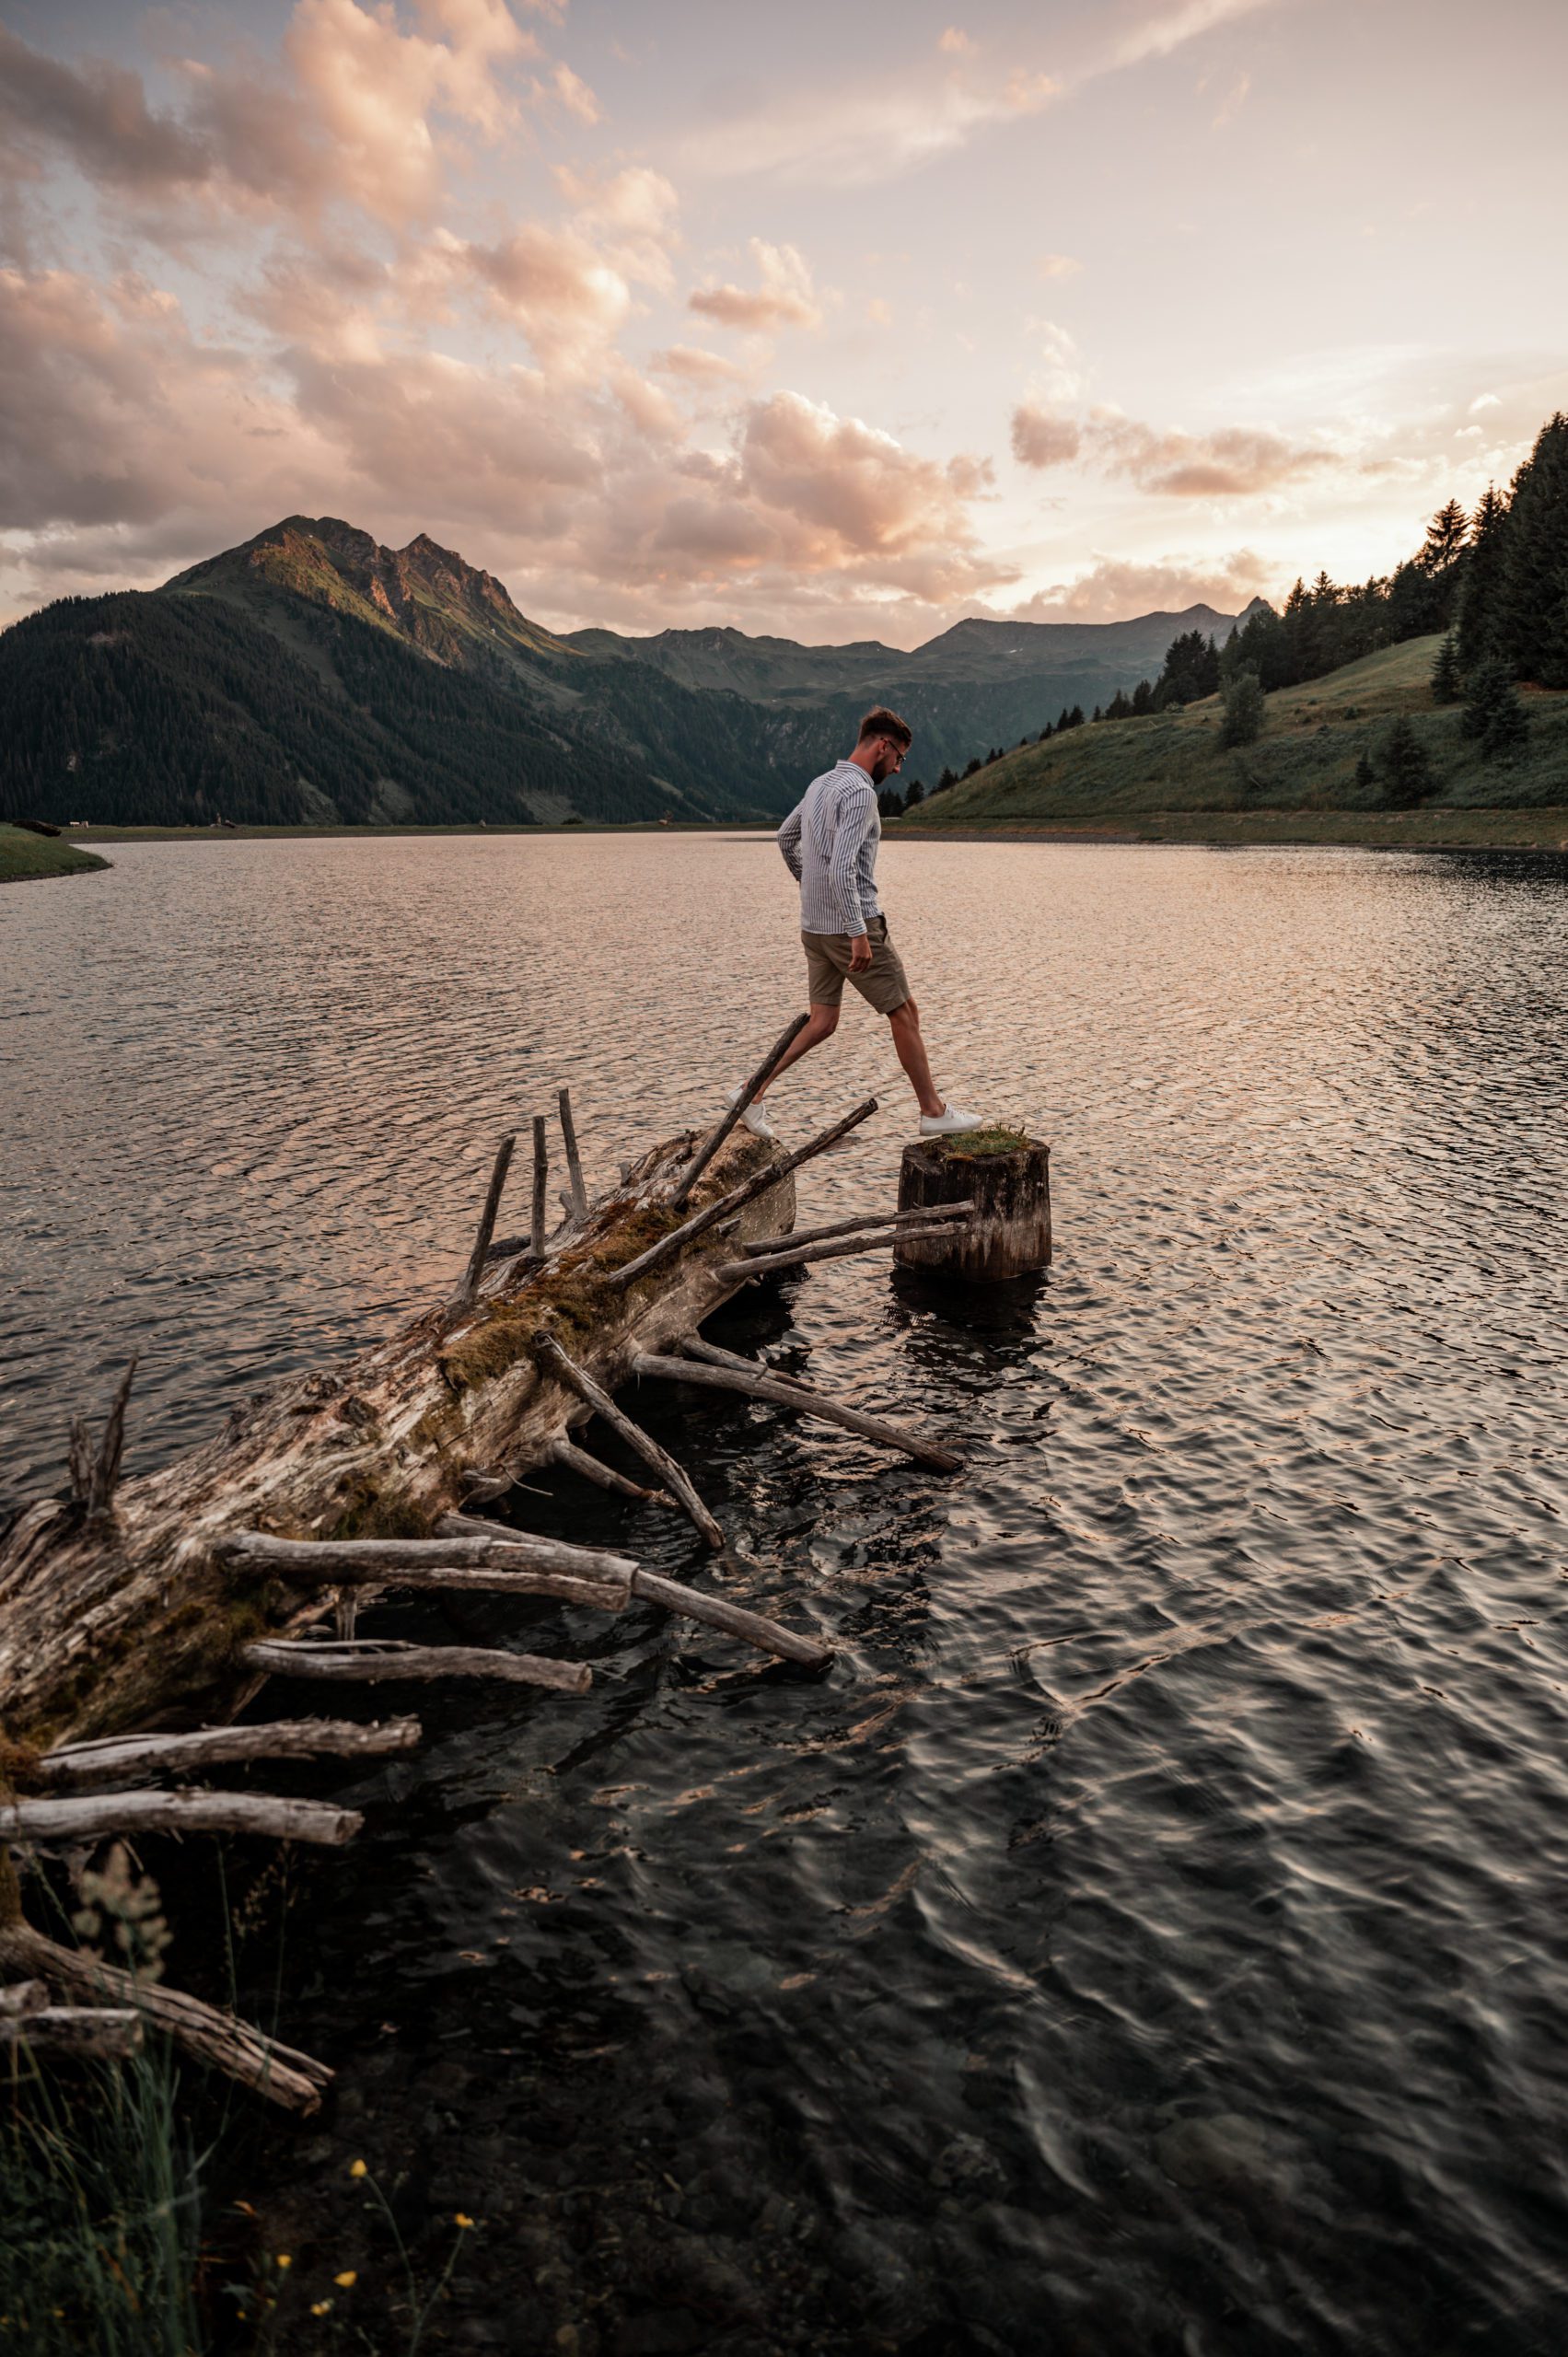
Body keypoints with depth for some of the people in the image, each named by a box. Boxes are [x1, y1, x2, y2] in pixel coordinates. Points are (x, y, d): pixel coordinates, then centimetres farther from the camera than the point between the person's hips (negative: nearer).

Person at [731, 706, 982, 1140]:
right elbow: (842, 868, -25)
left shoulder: (819, 784, 13)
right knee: (904, 1013, 3)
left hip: (815, 926, 9)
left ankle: (753, 1091, 3)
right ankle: (933, 1113, 11)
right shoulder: (859, 792, -16)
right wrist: (858, 933, -25)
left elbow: (785, 837, 27)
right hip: (851, 925, -9)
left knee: (822, 1023, 11)